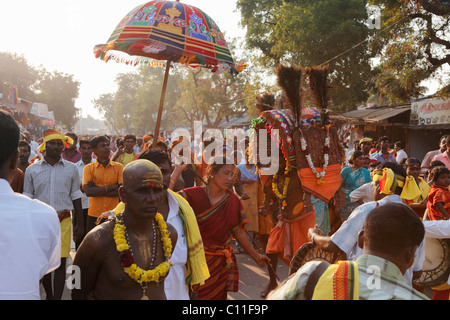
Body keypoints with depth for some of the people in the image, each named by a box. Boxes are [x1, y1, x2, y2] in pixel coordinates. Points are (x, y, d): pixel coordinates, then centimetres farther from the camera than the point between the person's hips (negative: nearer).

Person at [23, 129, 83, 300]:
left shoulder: (71, 168, 4)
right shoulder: (32, 169, 4)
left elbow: (76, 197, 7)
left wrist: (80, 224, 5)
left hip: (63, 221, -1)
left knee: (60, 263, -2)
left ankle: (57, 297, 7)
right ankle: (49, 295, 30)